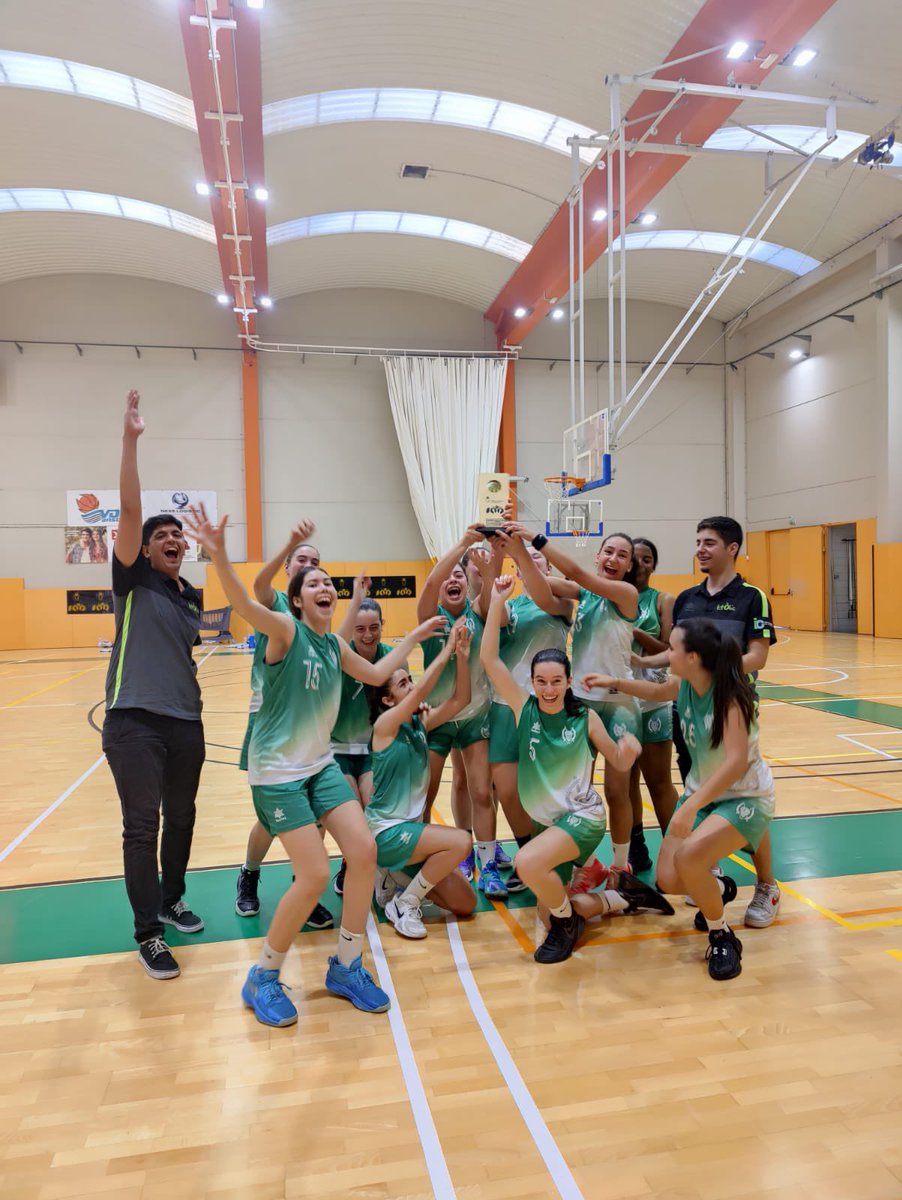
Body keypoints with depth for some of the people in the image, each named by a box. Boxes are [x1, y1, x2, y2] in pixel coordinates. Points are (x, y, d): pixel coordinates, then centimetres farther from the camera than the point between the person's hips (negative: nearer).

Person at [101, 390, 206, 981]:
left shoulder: (191, 597, 12)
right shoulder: (132, 579, -3)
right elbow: (129, 509, -14)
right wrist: (131, 439, -20)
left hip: (186, 721, 6)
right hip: (134, 721, -5)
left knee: (181, 817, 15)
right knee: (142, 826, -1)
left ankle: (172, 900, 36)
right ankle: (148, 934, 10)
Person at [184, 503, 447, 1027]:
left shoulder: (335, 644, 7)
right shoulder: (286, 629, -13)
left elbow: (377, 673, 24)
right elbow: (244, 604, -34)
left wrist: (414, 637, 25)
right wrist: (219, 553, -51)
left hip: (321, 763, 7)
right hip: (277, 770, -7)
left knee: (365, 850, -3)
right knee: (316, 876, -11)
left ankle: (347, 967, 17)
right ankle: (264, 978, 13)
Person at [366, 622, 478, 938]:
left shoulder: (420, 723, 5)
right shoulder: (384, 724, -14)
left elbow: (460, 699, -5)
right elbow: (421, 692, -30)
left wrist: (462, 654, -17)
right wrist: (447, 648, -28)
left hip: (412, 826, 7)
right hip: (386, 831, -7)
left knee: (465, 904, 2)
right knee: (460, 841, -28)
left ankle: (398, 878, 20)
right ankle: (403, 903, -8)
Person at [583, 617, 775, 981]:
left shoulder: (730, 696, -27)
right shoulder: (684, 685, -7)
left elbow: (737, 762, -38)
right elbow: (658, 691, 19)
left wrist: (691, 807, -44)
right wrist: (614, 683, 11)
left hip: (745, 798, -7)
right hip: (702, 793, 7)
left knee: (688, 856, -30)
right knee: (668, 879, -3)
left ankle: (722, 937, -4)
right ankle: (718, 890, 32)